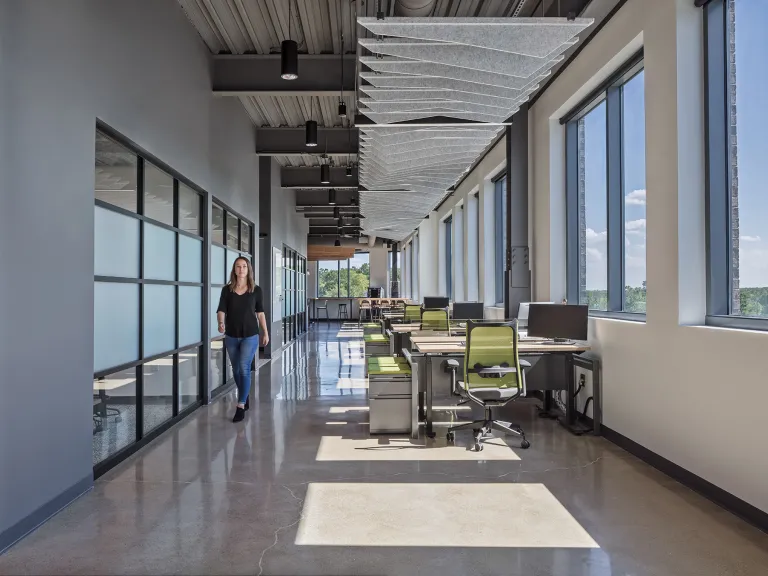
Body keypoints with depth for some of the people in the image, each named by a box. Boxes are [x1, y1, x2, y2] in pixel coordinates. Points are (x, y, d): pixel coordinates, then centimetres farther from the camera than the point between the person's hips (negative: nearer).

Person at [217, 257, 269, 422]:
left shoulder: (256, 290, -2)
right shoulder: (227, 290, -1)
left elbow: (260, 313, 5)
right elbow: (221, 310, -8)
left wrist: (265, 333, 8)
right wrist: (221, 323, -29)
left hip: (250, 335, -2)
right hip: (231, 336, 3)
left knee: (244, 369, -10)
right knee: (236, 370, 14)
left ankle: (241, 406, -5)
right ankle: (245, 398, 34)